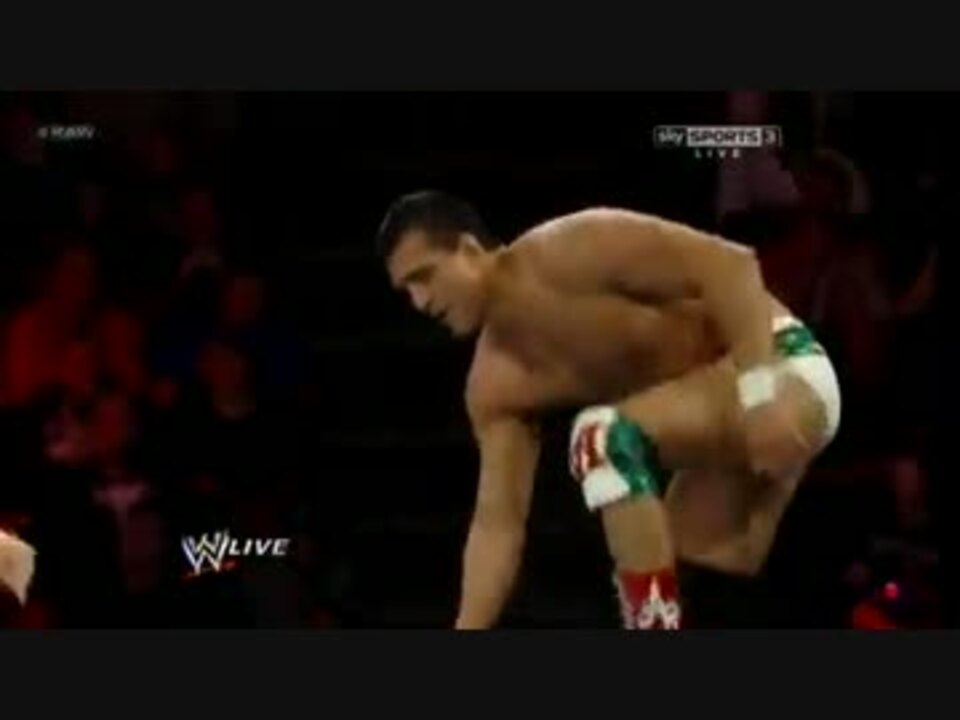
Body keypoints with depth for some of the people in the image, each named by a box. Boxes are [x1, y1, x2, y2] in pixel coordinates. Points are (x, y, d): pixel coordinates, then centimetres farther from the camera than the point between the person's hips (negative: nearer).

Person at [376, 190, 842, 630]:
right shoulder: (495, 384, 2)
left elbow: (731, 265, -23)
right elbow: (497, 523, 1)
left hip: (781, 365, -9)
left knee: (605, 437, -29)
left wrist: (757, 389, -32)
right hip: (721, 408, 9)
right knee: (698, 588, 10)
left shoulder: (569, 253, -20)